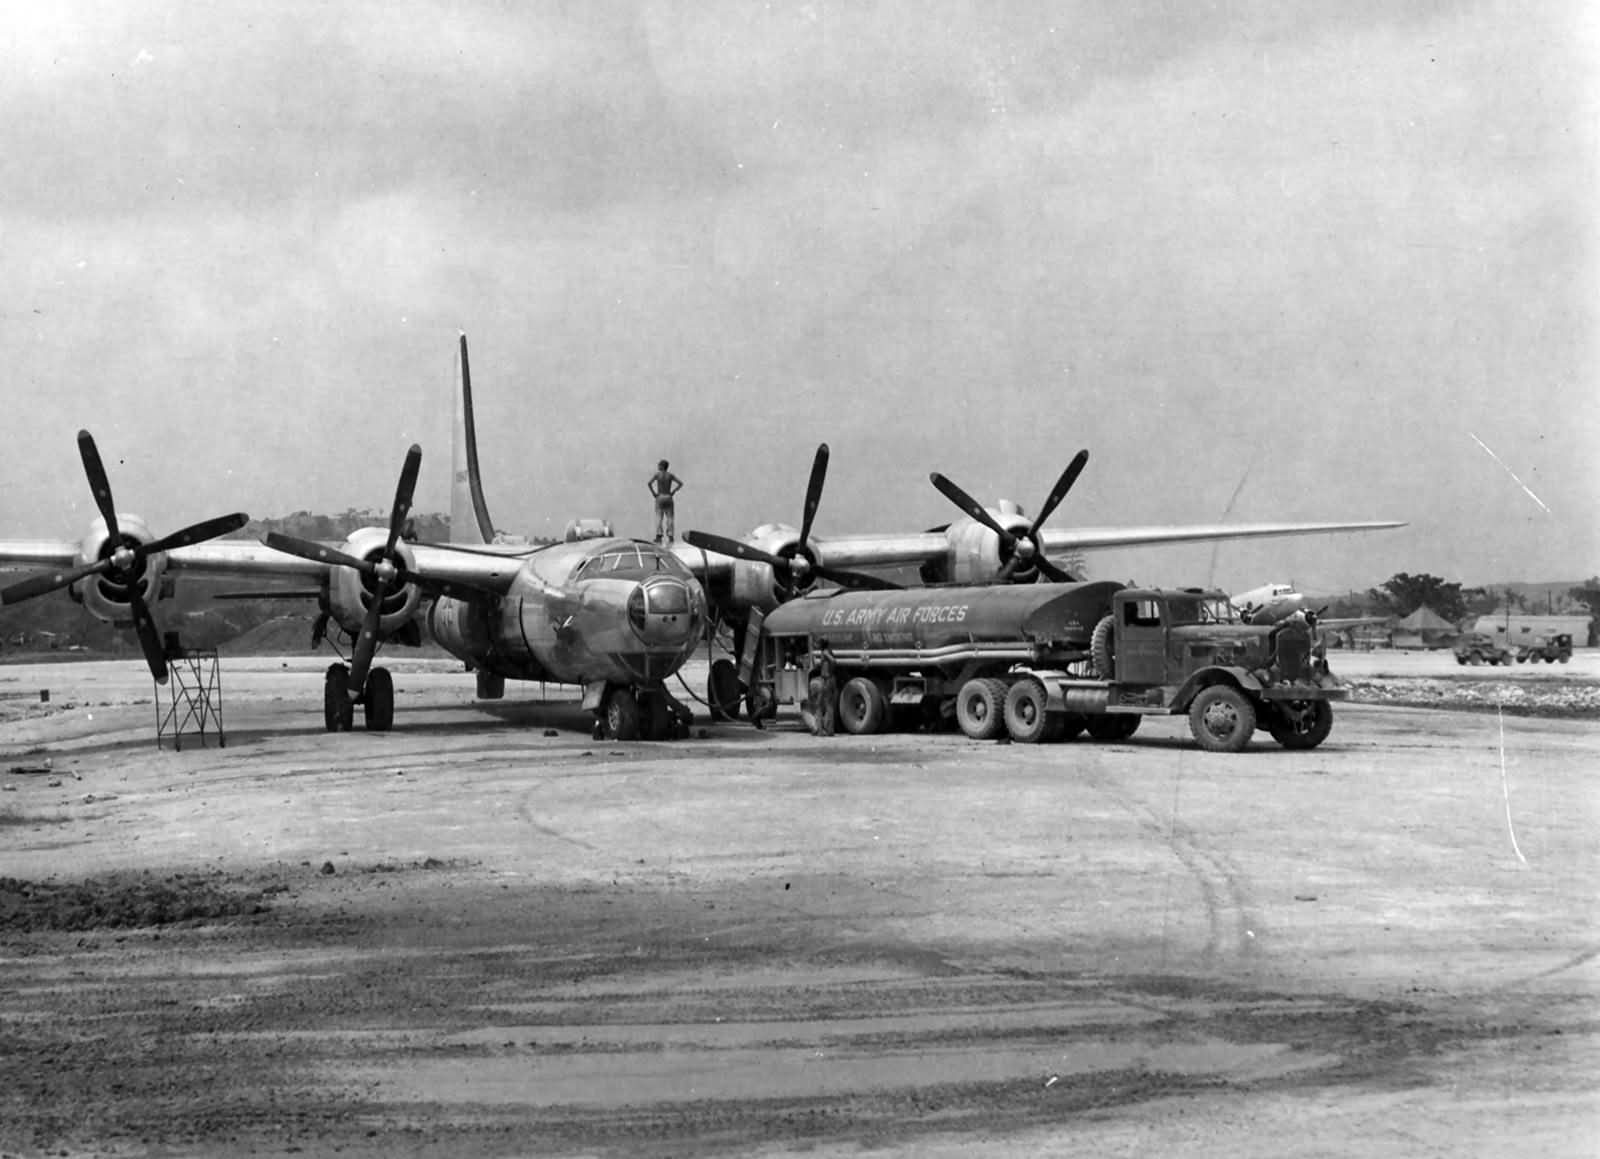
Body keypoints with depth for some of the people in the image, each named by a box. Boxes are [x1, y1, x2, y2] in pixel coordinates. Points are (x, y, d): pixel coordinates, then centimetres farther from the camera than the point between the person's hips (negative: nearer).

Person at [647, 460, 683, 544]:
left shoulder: (657, 474, -3)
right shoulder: (670, 475, 5)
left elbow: (649, 483, -17)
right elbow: (681, 483, 0)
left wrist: (653, 493, -7)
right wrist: (673, 492, 3)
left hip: (659, 498, -2)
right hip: (669, 498, 2)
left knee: (659, 517, -5)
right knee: (669, 517, 2)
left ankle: (659, 536, -15)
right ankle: (670, 536, -4)